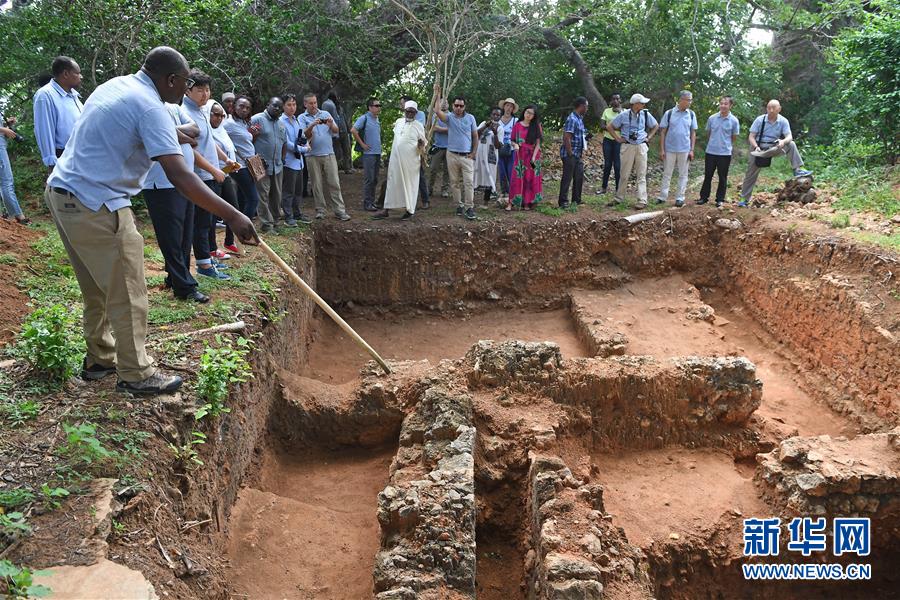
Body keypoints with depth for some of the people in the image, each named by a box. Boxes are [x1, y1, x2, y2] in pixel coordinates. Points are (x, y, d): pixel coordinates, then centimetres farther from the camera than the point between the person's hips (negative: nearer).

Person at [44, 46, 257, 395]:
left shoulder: (115, 85, 12)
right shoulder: (150, 107, -16)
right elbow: (179, 177, -25)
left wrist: (175, 136, 43)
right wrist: (232, 216, -27)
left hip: (61, 194, 10)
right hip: (96, 206, -10)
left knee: (97, 288, 20)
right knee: (127, 293, 0)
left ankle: (100, 359, 32)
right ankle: (135, 374, 10)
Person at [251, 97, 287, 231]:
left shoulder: (281, 124, 17)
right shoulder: (256, 119, -7)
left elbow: (284, 143, 27)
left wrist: (282, 158, 15)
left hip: (277, 166, 7)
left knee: (277, 195, 12)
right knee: (263, 196, -5)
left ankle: (275, 220, 24)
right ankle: (267, 225, -1)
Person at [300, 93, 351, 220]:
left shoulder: (325, 114, 11)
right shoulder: (302, 118, 5)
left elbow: (336, 130, 5)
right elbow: (304, 135, -8)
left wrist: (331, 125, -16)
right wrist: (312, 125, -24)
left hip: (329, 153, 1)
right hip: (313, 156, -1)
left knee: (334, 183, -1)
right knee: (317, 184, 3)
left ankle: (339, 210, 0)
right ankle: (320, 210, 11)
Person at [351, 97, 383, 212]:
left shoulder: (377, 120, 15)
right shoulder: (364, 118, -10)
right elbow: (353, 130, -20)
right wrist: (362, 144, -15)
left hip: (377, 153, 8)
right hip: (369, 153, -8)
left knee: (375, 179, 11)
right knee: (369, 179, -6)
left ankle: (372, 201, 19)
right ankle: (367, 203, -1)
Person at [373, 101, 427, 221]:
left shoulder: (418, 126, -2)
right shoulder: (398, 122, 9)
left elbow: (423, 143, 1)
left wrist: (421, 145, -19)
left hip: (411, 161, -4)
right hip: (396, 159, 4)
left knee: (410, 185, 2)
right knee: (392, 183, 6)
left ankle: (410, 211, 12)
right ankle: (386, 210, 10)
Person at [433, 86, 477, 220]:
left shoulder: (470, 118, 3)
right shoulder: (450, 117, 1)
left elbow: (475, 136, 7)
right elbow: (437, 111, -19)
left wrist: (473, 153, 0)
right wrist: (438, 95, -19)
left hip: (467, 156, -1)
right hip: (452, 155, 1)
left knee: (469, 182, -7)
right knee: (455, 182, 7)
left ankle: (469, 207, -3)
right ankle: (459, 205, 17)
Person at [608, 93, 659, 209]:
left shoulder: (645, 114, 3)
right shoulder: (624, 115, -5)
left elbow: (656, 126, 19)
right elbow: (609, 126, 2)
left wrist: (649, 137, 10)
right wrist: (618, 138, 0)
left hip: (641, 147, 1)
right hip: (627, 146, -1)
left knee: (641, 175, -1)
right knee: (624, 174, 6)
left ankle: (642, 201, -2)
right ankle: (618, 198, 19)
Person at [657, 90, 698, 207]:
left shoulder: (691, 114, 3)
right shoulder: (669, 113, -3)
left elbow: (693, 133, 7)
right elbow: (663, 132, -1)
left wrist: (692, 150, 0)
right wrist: (662, 150, -5)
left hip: (685, 150, 1)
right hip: (670, 149, -1)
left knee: (683, 174, 5)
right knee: (667, 174, 5)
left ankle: (680, 198, 11)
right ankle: (663, 197, 11)